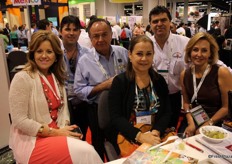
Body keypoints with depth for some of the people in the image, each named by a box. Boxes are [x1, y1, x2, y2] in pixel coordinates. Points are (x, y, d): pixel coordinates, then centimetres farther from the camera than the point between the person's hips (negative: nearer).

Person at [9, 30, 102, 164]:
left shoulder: (57, 77, 9)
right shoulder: (22, 78, -12)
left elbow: (63, 108, 8)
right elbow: (20, 120, -15)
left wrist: (64, 129, -11)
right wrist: (56, 132, -17)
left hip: (57, 134, 6)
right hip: (31, 140, -6)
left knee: (87, 150, -17)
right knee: (83, 152, -23)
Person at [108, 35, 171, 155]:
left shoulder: (159, 80, 8)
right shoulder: (119, 81, -3)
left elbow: (166, 112, 5)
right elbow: (116, 117, -9)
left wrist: (156, 132, -14)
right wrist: (139, 136, -20)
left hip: (157, 138, 3)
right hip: (128, 139, -3)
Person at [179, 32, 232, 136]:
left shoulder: (222, 72, -11)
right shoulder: (185, 74, 1)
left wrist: (206, 126, -10)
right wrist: (191, 123, -3)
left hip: (215, 126, -3)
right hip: (190, 124, 4)